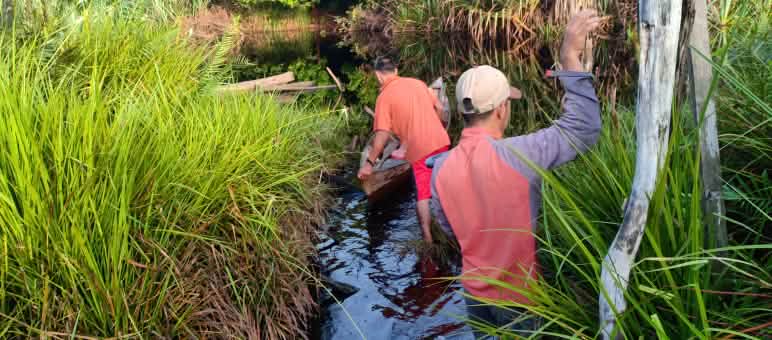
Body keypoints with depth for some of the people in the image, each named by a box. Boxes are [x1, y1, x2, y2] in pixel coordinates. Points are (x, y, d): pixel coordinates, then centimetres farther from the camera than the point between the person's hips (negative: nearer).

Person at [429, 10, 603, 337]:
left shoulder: (441, 166, -10)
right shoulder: (518, 155, -28)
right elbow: (583, 129, -22)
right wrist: (570, 56, -22)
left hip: (476, 290, 4)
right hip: (520, 295, -4)